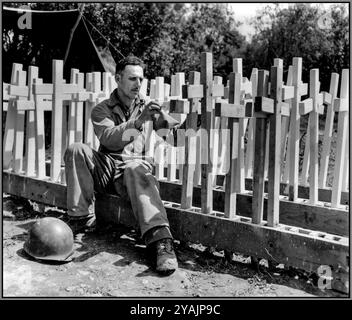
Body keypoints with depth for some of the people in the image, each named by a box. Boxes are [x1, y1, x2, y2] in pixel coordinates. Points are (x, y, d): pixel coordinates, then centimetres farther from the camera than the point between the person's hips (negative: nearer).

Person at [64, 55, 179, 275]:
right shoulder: (102, 110, 8)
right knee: (76, 150, -22)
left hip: (135, 164, -1)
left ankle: (160, 241, -52)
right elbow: (109, 138, -14)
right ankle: (82, 217, -18)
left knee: (137, 171, -37)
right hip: (105, 167, 2)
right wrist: (138, 121, -30)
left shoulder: (147, 106, 14)